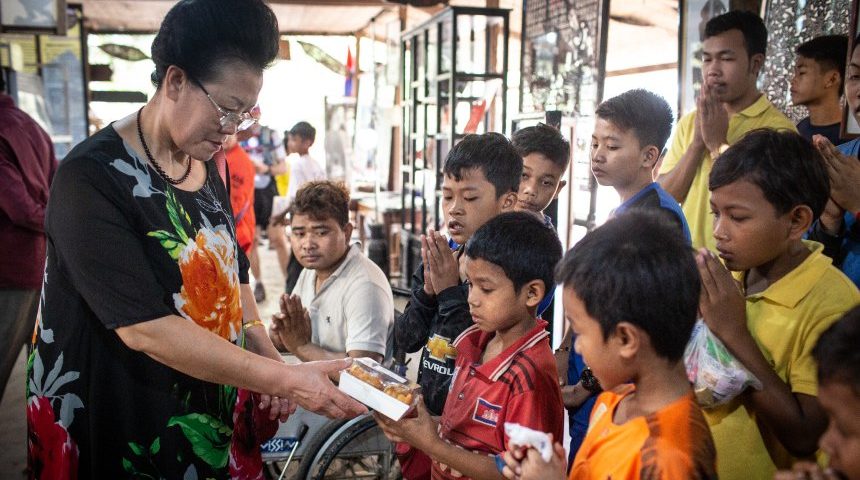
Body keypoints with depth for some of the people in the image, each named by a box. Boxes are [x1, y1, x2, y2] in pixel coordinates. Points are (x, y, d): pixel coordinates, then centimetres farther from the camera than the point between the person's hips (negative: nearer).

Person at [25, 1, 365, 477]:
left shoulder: (207, 169, 4)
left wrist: (267, 358, -1)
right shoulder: (91, 177, -20)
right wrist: (284, 380, -27)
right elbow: (144, 328, -27)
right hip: (120, 438, -6)